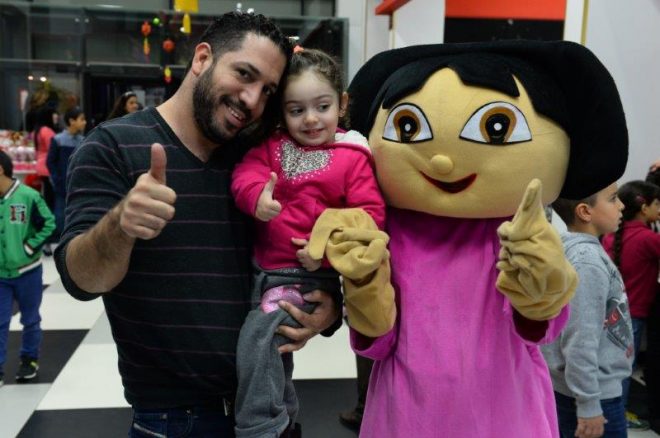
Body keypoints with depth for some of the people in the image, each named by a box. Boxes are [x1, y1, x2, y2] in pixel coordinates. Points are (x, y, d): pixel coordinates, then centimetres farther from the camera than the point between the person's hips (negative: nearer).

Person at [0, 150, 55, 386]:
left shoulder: (29, 197, -16)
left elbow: (49, 224, -10)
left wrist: (30, 247, -14)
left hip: (27, 272, -3)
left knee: (30, 319, 14)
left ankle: (30, 360, 33)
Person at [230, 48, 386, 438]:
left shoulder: (353, 157, -6)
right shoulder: (273, 145, 7)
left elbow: (370, 213, -11)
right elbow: (246, 171, -6)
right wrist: (257, 195, -29)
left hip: (311, 273, -6)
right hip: (267, 270, 6)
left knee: (258, 338, -21)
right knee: (272, 344, 21)